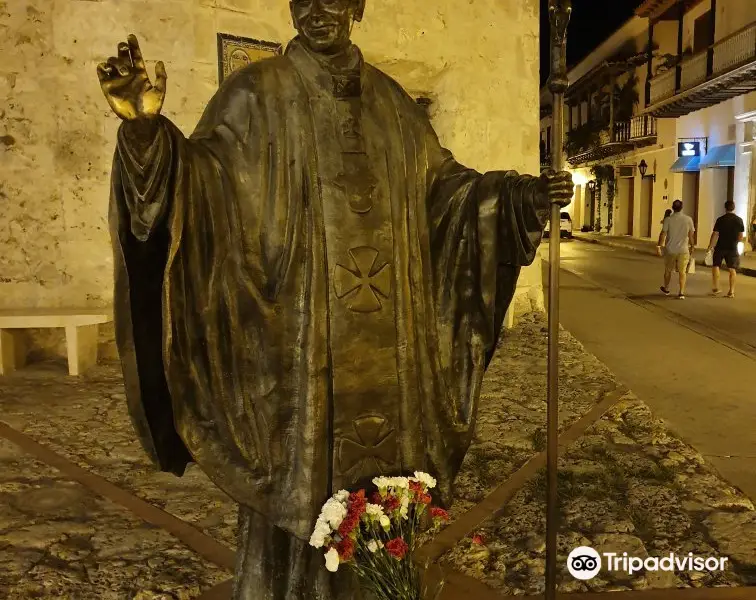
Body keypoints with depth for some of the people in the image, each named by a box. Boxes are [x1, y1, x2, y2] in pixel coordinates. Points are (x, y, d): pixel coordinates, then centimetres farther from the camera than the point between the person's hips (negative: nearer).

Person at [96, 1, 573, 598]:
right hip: (296, 332, -4)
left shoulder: (390, 100, 13)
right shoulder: (257, 93, -1)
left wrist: (523, 195, 6)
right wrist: (147, 129, -32)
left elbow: (441, 183, 16)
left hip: (380, 337, 5)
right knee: (298, 476, 4)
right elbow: (202, 173, -13)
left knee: (374, 463, 14)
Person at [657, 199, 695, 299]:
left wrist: (659, 246, -6)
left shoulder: (669, 219, -8)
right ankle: (681, 293, -4)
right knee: (682, 271, 5)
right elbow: (691, 235, 1)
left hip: (670, 249, 0)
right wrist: (691, 247, 13)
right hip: (683, 249, 0)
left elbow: (663, 234, -11)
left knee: (668, 270, 17)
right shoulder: (688, 219, -3)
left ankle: (666, 289, 34)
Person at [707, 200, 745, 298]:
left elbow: (715, 234, -10)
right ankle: (731, 291, 6)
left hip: (720, 247, -2)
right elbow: (741, 237, 0)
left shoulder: (720, 219, -8)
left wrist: (710, 246, -1)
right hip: (733, 248, 2)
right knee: (732, 269, 8)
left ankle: (715, 288, 11)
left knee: (716, 265, 13)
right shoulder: (739, 220, -1)